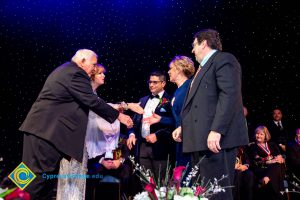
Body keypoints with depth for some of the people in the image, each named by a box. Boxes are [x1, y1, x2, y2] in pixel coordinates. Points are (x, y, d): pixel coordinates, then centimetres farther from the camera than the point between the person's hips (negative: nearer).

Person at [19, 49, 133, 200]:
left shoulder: (65, 70, 20)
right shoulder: (75, 73, -12)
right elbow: (92, 101, -16)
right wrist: (119, 116, -9)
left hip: (42, 125, 11)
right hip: (47, 128, -11)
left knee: (49, 172, 12)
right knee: (42, 172, -7)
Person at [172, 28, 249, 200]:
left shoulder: (223, 60, -5)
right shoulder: (204, 67, 25)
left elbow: (229, 95, -18)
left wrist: (216, 130, -26)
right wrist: (183, 127, 19)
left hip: (216, 139, -10)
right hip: (201, 140, 10)